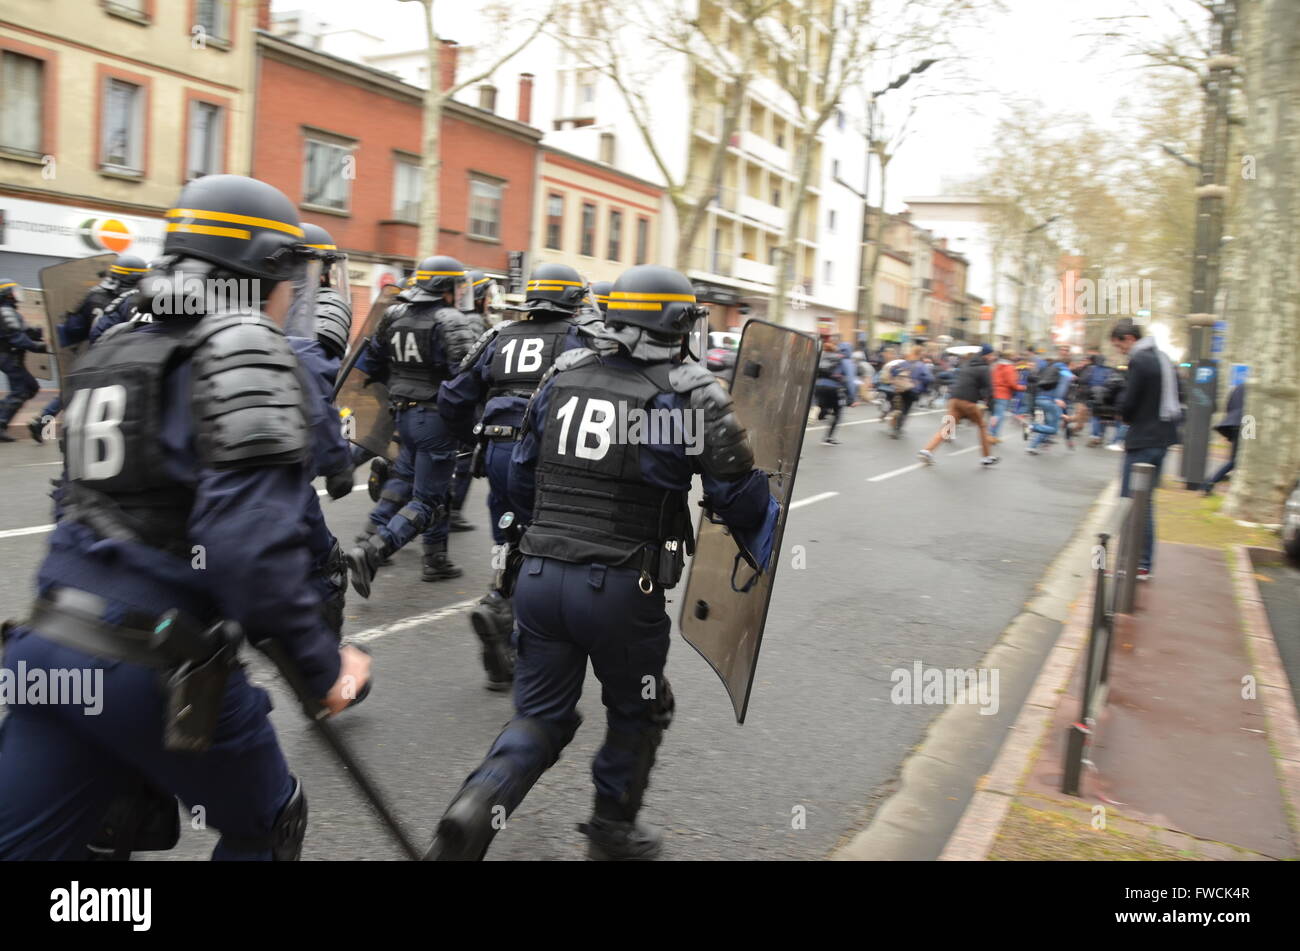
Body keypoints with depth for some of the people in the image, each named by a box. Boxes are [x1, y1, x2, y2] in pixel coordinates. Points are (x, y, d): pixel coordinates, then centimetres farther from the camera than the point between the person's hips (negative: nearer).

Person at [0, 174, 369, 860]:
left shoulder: (114, 349, 13)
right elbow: (250, 539, -23)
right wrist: (322, 665, -16)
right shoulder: (244, 348, -12)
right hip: (158, 668, -7)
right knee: (266, 828, 18)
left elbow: (82, 502, 18)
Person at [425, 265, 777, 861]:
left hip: (538, 577, 4)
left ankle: (480, 804, -6)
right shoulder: (689, 397, -7)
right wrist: (761, 555, 15)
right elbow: (738, 495, -5)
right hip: (621, 589, -4)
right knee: (637, 712, 21)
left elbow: (522, 476, 16)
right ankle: (612, 832, 36)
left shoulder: (562, 377, 8)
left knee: (540, 715, 17)